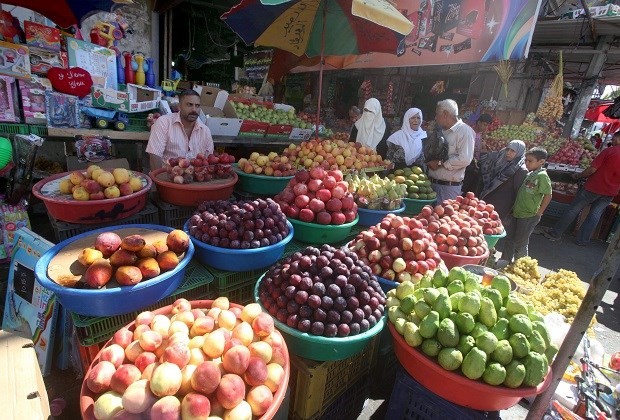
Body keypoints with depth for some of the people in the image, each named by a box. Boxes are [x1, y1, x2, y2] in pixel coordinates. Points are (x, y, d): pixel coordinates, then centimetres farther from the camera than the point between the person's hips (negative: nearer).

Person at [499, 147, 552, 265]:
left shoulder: (542, 176, -16)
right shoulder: (530, 174, 8)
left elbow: (548, 195, -18)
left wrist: (538, 213, -14)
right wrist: (514, 208, 14)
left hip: (529, 216, -8)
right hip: (517, 212, 8)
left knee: (520, 242, 4)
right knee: (509, 237, 16)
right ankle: (505, 260, 30)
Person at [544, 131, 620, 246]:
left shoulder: (609, 151, -13)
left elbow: (592, 169, -16)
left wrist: (578, 176, -1)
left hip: (593, 187, -5)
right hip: (610, 193, 5)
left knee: (573, 210, 4)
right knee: (595, 215, 13)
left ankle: (556, 233, 10)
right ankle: (583, 240, 17)